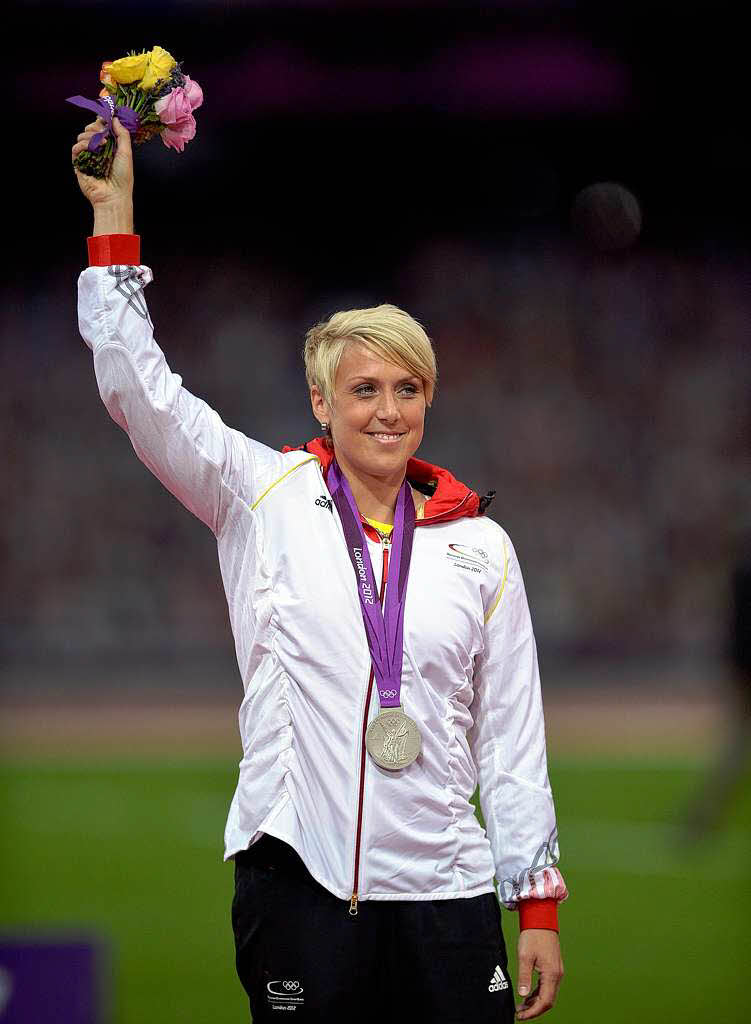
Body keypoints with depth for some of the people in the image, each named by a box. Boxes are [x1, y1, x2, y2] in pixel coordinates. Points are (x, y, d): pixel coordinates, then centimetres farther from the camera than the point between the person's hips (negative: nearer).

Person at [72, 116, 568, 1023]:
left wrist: (537, 903, 6)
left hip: (444, 889, 2)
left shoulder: (479, 545, 9)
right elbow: (137, 387, -3)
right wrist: (113, 211, -4)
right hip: (298, 881, -2)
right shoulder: (264, 498, 5)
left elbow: (513, 735, 10)